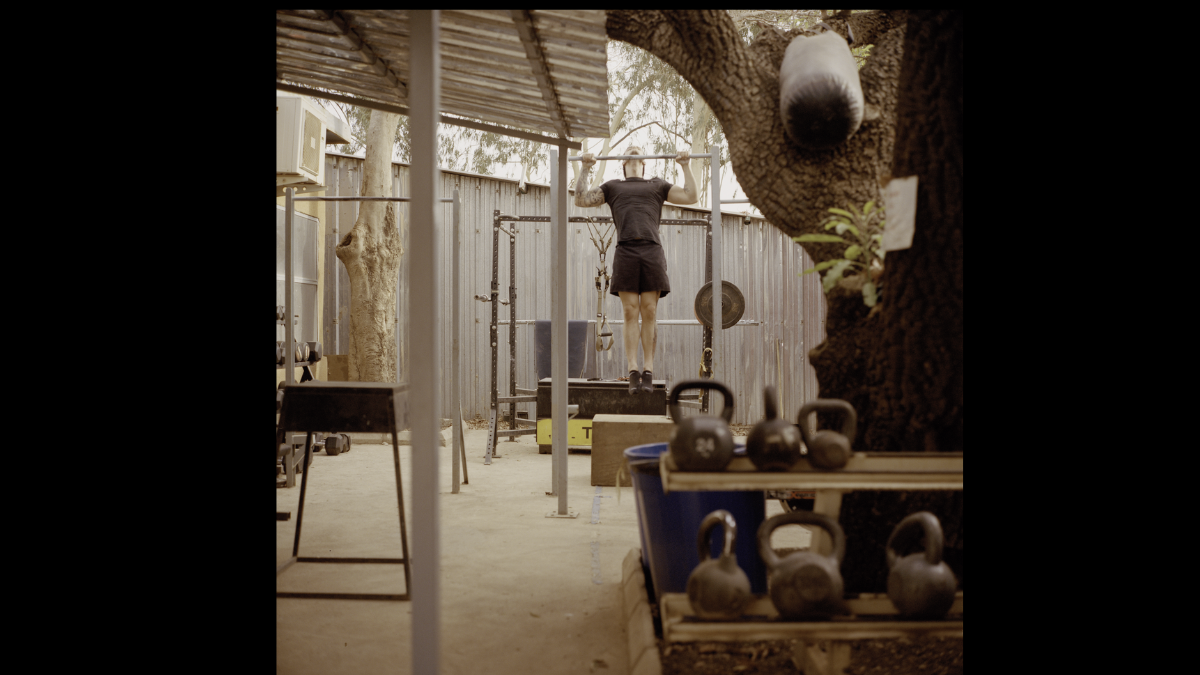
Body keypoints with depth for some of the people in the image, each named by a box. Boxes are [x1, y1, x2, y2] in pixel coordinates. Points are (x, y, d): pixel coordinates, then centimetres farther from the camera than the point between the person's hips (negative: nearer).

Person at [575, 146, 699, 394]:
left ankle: (648, 372, -1)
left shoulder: (657, 185, 25)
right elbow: (581, 200, 16)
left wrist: (685, 165, 13)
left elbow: (691, 196, 15)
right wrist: (585, 168, 14)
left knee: (650, 313, -4)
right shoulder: (612, 187, 26)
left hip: (652, 251, 0)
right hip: (625, 252, 0)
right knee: (630, 313, -5)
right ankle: (633, 373, -4)